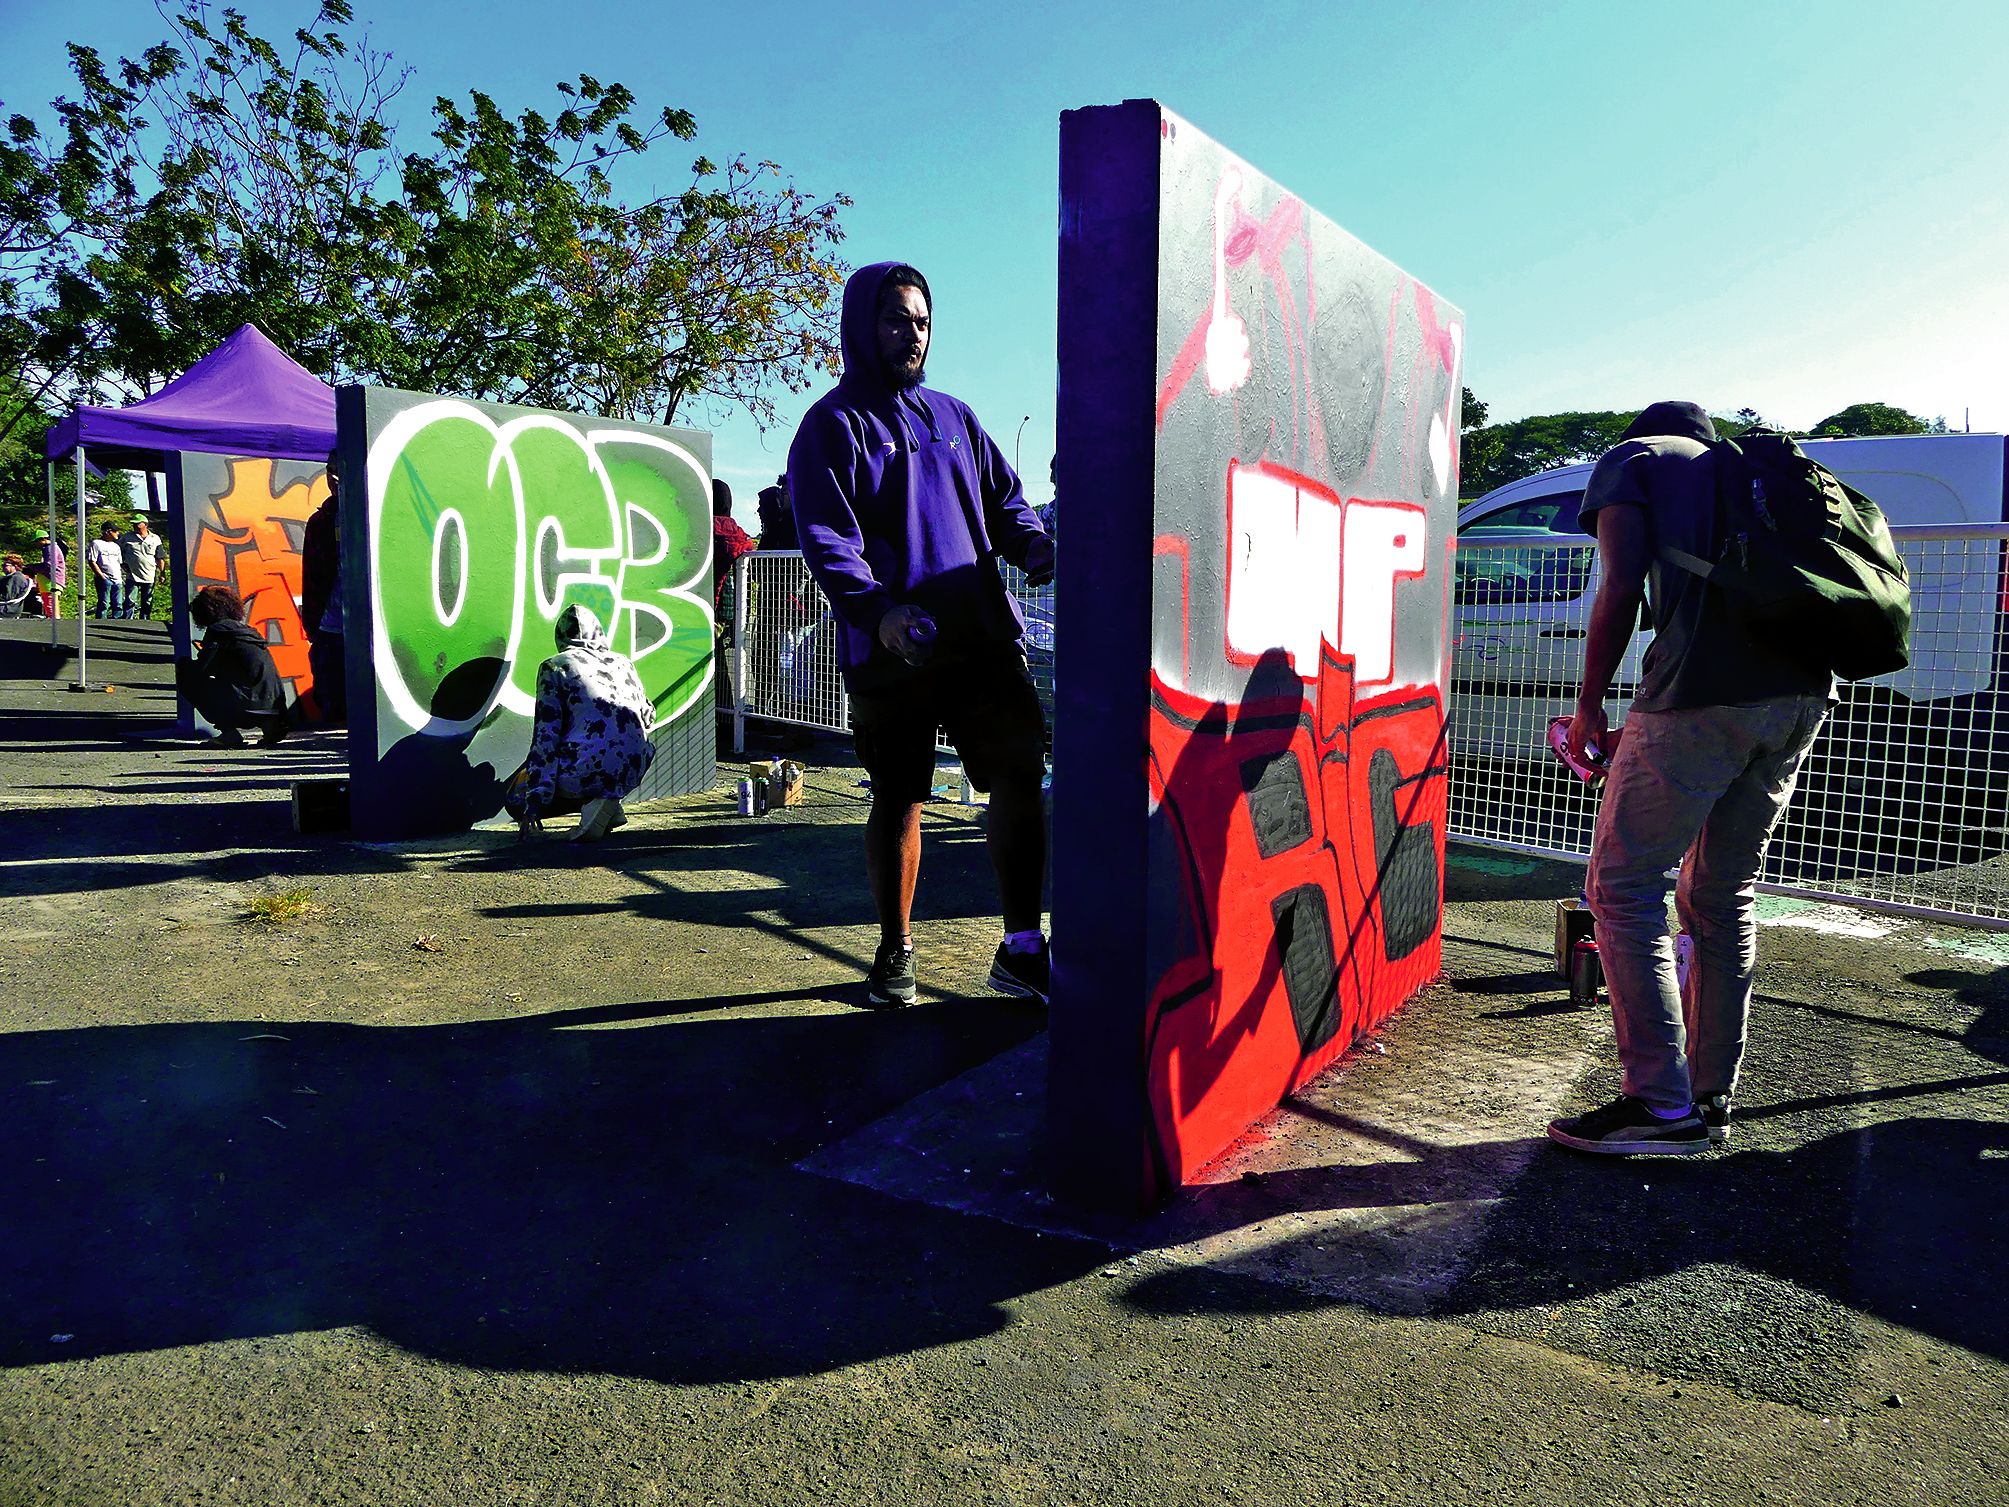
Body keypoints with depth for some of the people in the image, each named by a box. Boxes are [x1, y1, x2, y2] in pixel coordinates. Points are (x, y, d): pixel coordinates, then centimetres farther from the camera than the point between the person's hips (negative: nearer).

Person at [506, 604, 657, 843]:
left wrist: (534, 800, -7)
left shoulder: (554, 667, 3)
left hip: (589, 768, -5)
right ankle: (610, 803, 11)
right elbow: (648, 716, 26)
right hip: (635, 769, 5)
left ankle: (591, 801, -7)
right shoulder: (622, 662, 15)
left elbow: (545, 735, -5)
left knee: (515, 799, 19)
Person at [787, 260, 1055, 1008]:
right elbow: (826, 537, -10)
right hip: (891, 651, -4)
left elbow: (1004, 500, 20)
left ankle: (1021, 950, 8)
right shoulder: (834, 423, 2)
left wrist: (1043, 553, -3)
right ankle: (895, 953, 22)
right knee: (897, 800, 5)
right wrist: (876, 610, -27)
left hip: (983, 638, 4)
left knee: (1022, 775, -3)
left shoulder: (951, 416, 19)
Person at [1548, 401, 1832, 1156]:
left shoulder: (1630, 458, 12)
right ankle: (1712, 1097, 22)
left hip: (1701, 695, -7)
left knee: (1623, 889, 2)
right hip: (1802, 695, 7)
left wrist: (1588, 709, 3)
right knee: (1724, 897, 17)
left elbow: (1621, 587, -5)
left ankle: (1661, 1102, 0)